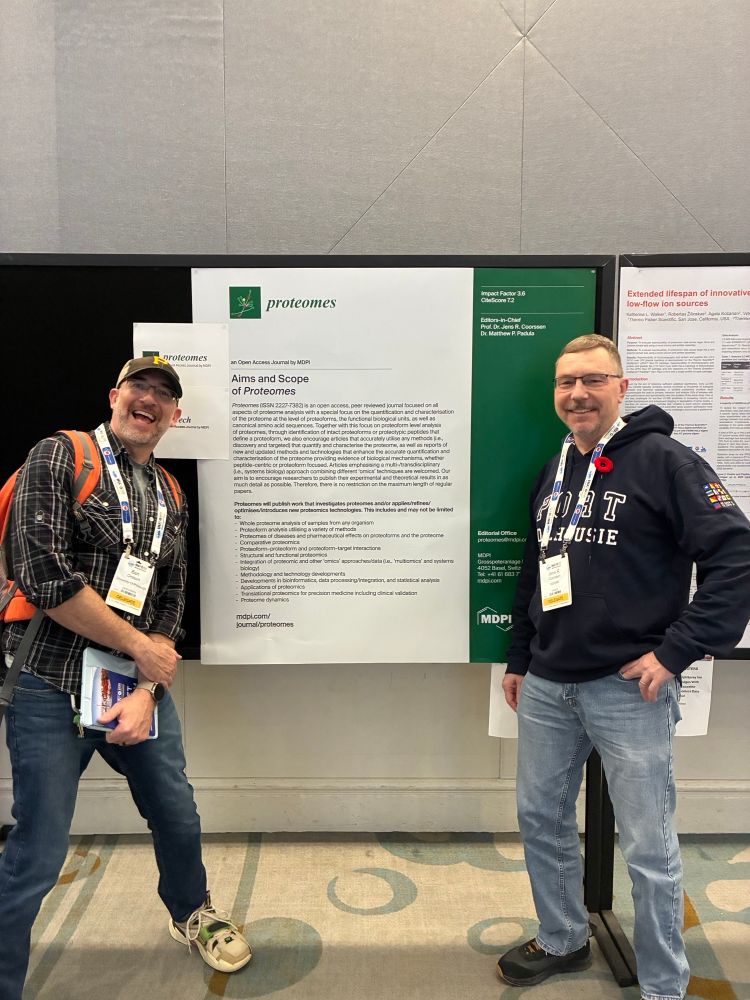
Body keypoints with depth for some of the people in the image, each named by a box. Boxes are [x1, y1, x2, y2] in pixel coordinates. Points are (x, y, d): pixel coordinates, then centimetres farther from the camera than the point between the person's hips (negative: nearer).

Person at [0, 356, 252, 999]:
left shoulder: (171, 497, 9)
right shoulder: (59, 456, -8)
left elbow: (171, 600, 6)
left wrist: (147, 692, -8)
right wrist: (141, 647, -13)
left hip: (139, 686, 6)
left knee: (178, 818, 19)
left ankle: (191, 913, 49)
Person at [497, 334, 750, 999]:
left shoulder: (663, 461, -9)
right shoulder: (553, 472, 11)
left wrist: (676, 652, -17)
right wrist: (519, 660, 19)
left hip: (628, 691, -6)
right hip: (547, 688, 7)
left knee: (649, 849, 7)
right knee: (541, 820, 18)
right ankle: (563, 943, 42)